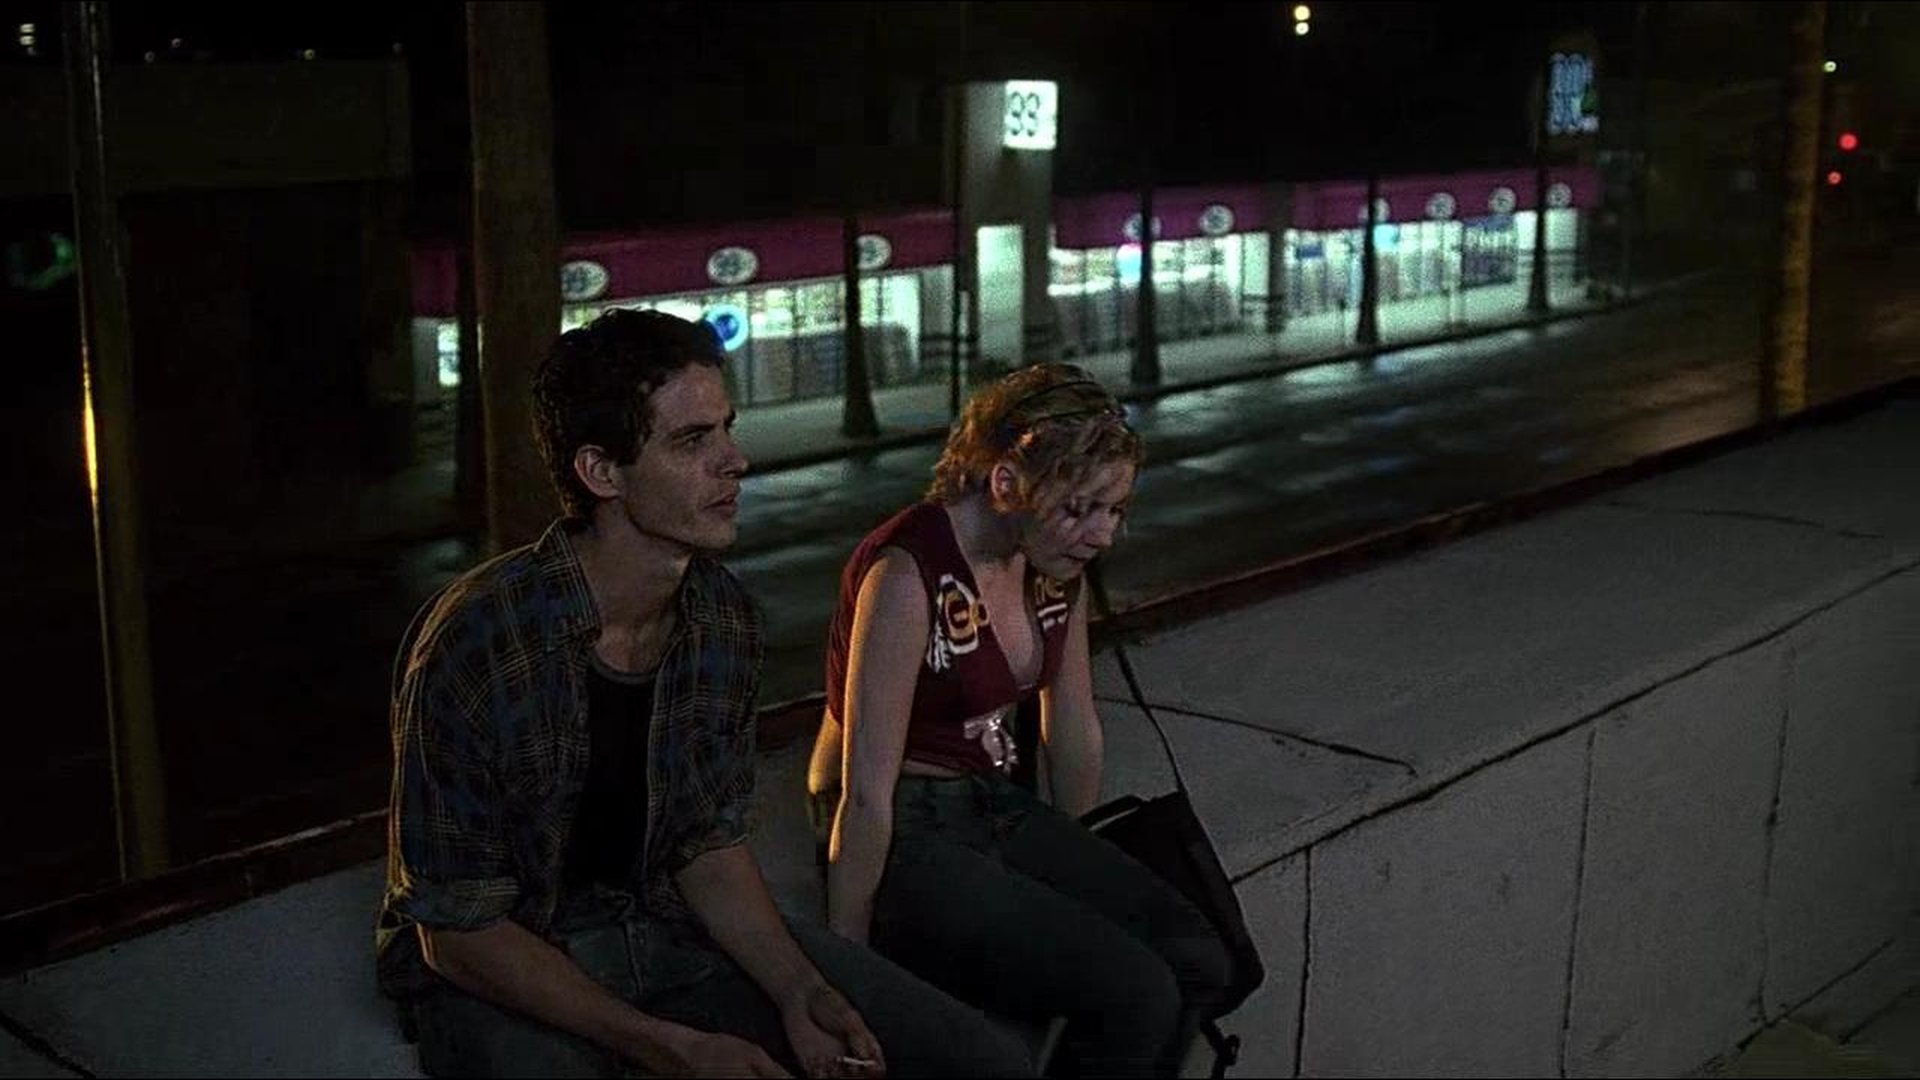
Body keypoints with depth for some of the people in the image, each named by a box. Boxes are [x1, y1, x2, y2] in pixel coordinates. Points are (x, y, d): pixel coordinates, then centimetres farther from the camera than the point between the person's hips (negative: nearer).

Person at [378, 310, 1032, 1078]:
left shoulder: (726, 619, -5)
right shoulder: (472, 641, -24)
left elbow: (711, 844, 5)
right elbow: (458, 933, -17)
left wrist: (799, 992, -12)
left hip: (670, 928, 5)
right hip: (499, 970, -4)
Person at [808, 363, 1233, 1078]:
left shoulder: (1055, 562, 0)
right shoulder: (909, 573, -24)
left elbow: (1073, 735, 13)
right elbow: (867, 792, -22)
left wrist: (1080, 874, 22)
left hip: (997, 806, 8)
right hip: (902, 834, -8)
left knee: (1197, 962, -8)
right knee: (1135, 993, -19)